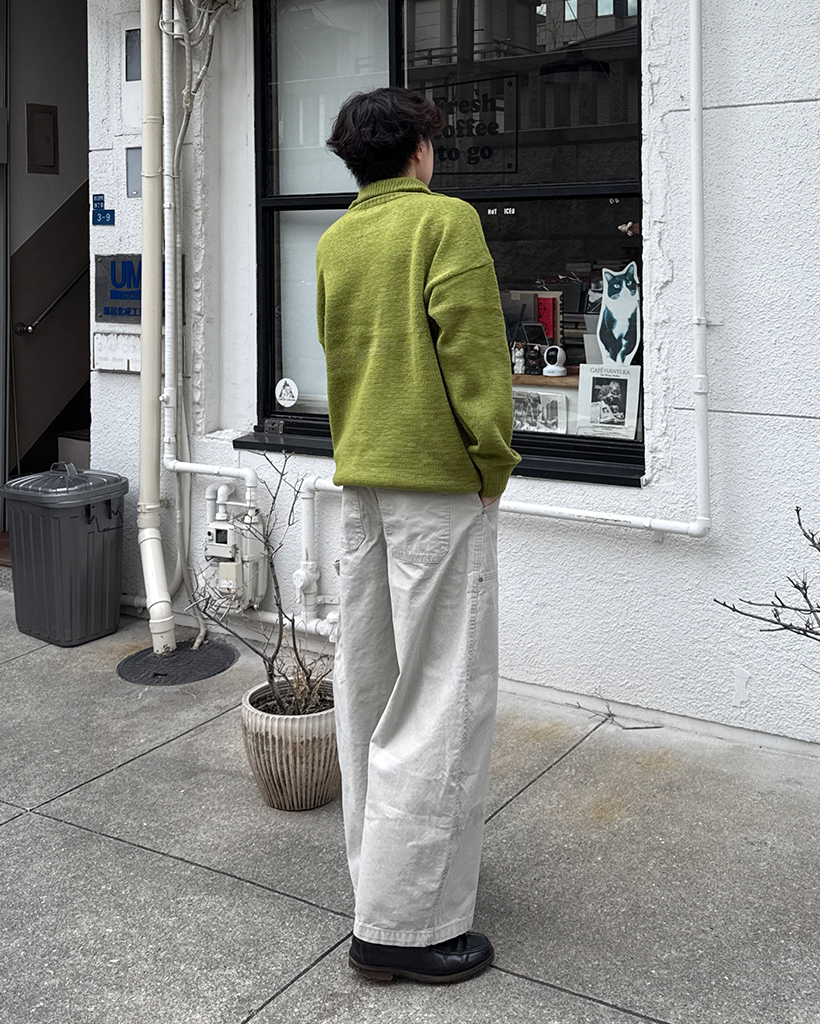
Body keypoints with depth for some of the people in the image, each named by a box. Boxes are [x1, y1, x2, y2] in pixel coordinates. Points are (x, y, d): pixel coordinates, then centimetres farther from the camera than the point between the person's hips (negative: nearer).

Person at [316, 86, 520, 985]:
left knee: (369, 686, 15)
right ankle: (402, 924, 1)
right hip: (438, 480, -7)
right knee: (443, 698, -3)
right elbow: (471, 347, -14)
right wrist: (494, 457, -7)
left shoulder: (332, 242, 13)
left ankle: (381, 867, 29)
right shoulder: (446, 220, -7)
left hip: (359, 480, 8)